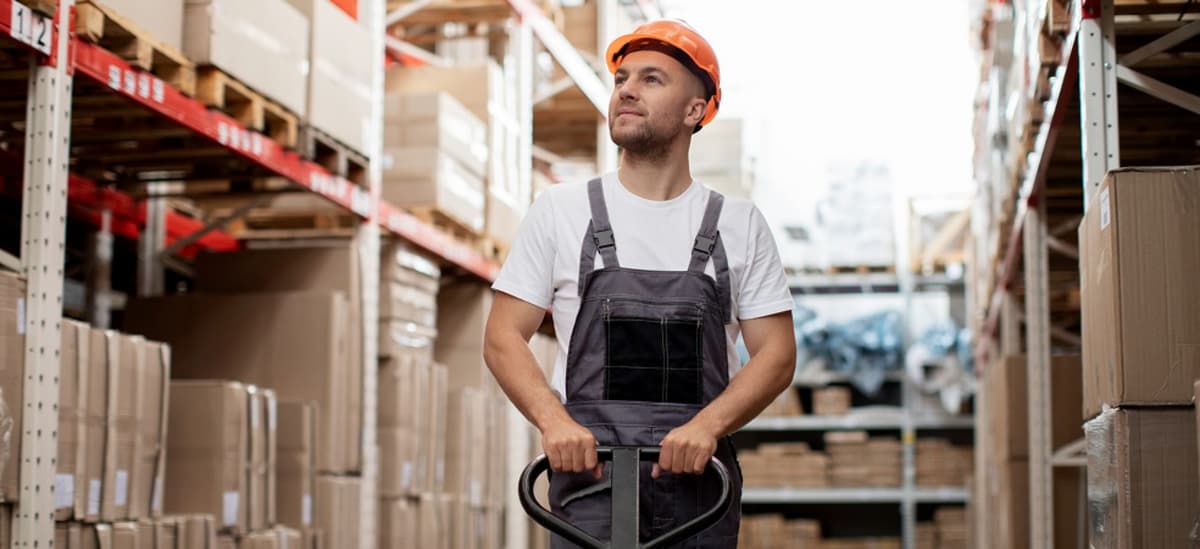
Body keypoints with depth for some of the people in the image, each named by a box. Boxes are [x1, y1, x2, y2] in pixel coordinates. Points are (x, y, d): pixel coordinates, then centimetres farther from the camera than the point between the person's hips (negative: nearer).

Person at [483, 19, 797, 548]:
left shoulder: (739, 224, 7)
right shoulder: (560, 209, 6)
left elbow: (776, 352, 4)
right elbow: (503, 337, 4)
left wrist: (706, 426, -14)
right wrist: (553, 420, -14)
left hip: (698, 470, 2)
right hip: (589, 467, -1)